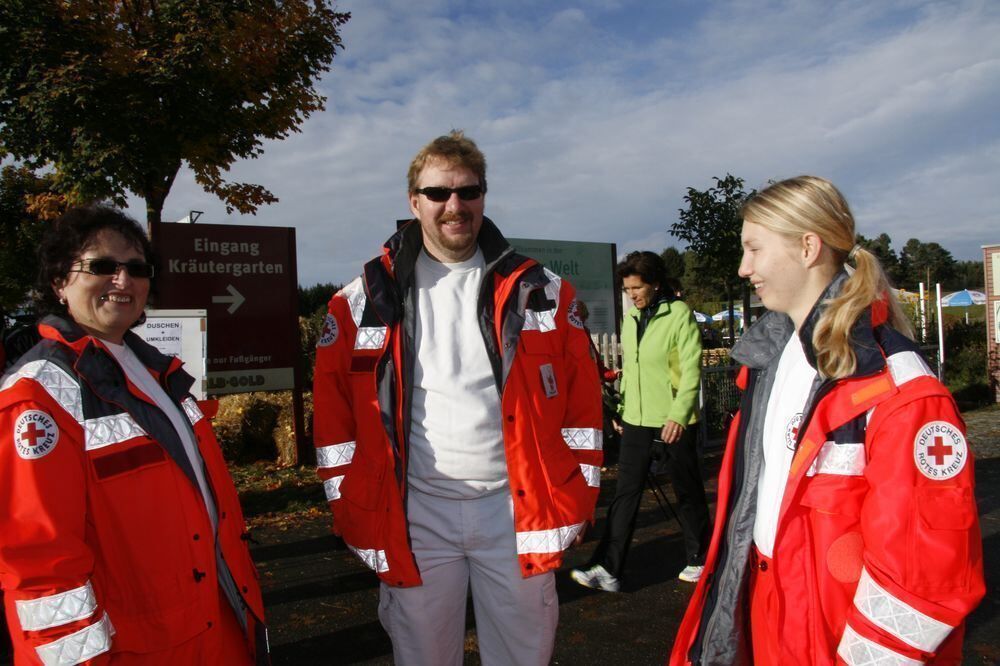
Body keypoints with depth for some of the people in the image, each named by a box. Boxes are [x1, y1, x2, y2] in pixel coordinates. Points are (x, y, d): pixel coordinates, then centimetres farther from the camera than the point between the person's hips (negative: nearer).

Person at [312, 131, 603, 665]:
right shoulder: (365, 299, 0)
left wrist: (574, 498, -2)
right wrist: (351, 507, -2)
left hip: (516, 508, 1)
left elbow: (581, 399, 2)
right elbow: (333, 406, 2)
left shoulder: (539, 291, 1)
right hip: (416, 515, 0)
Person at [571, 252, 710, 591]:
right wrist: (623, 409, 17)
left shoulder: (679, 314, -10)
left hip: (674, 423, -6)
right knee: (625, 494, 3)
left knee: (688, 493, 11)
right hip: (636, 422, 6)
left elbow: (691, 370, -16)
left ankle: (699, 560, 29)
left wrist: (678, 414, -25)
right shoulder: (630, 317, 11)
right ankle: (607, 569, 5)